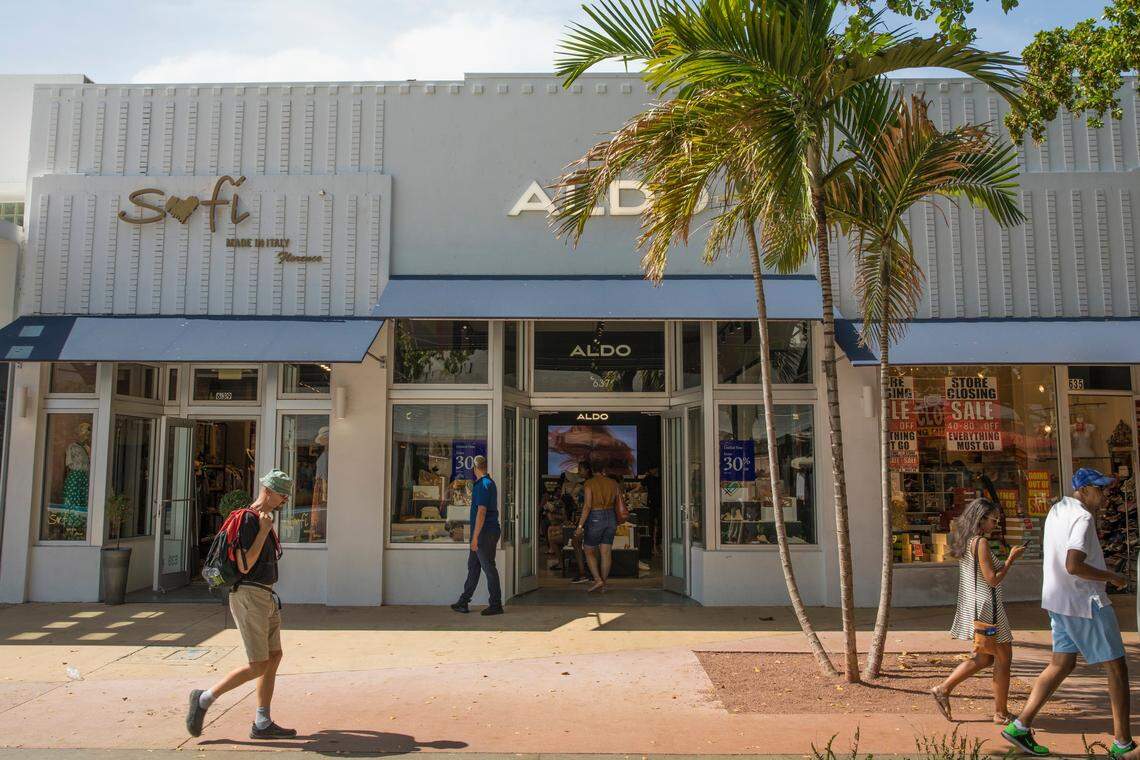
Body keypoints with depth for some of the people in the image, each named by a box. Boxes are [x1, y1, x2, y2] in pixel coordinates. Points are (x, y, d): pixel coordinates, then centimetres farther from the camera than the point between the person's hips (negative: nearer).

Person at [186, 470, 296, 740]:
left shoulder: (263, 519, 15)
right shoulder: (248, 519, -15)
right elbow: (244, 566, -21)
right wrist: (263, 531, -22)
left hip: (266, 596, 10)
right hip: (249, 595, -10)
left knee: (274, 657, 9)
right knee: (258, 666, -6)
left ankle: (262, 724, 15)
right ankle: (204, 699, 10)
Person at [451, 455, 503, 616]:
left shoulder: (483, 485, -17)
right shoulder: (489, 483, 15)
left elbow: (481, 512, -21)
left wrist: (475, 537, -21)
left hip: (485, 533, -10)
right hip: (488, 532, 10)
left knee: (488, 568, -4)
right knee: (473, 566, 13)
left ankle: (496, 605, 3)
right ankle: (463, 602, 20)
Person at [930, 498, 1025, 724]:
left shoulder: (966, 542, 11)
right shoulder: (981, 543, -17)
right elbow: (993, 579, -18)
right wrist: (1011, 558, -10)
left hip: (971, 605, 9)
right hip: (986, 606, -9)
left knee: (984, 658, 18)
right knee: (1003, 658, 4)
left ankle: (943, 689, 13)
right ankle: (1001, 713, 13)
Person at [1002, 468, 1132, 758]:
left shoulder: (1057, 509, 13)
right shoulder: (1082, 518, -16)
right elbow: (1074, 565, -26)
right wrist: (1112, 577, -15)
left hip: (1059, 601, 9)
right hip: (1085, 602, -9)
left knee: (1061, 664, 12)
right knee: (1116, 668, 2)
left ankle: (1020, 726, 8)